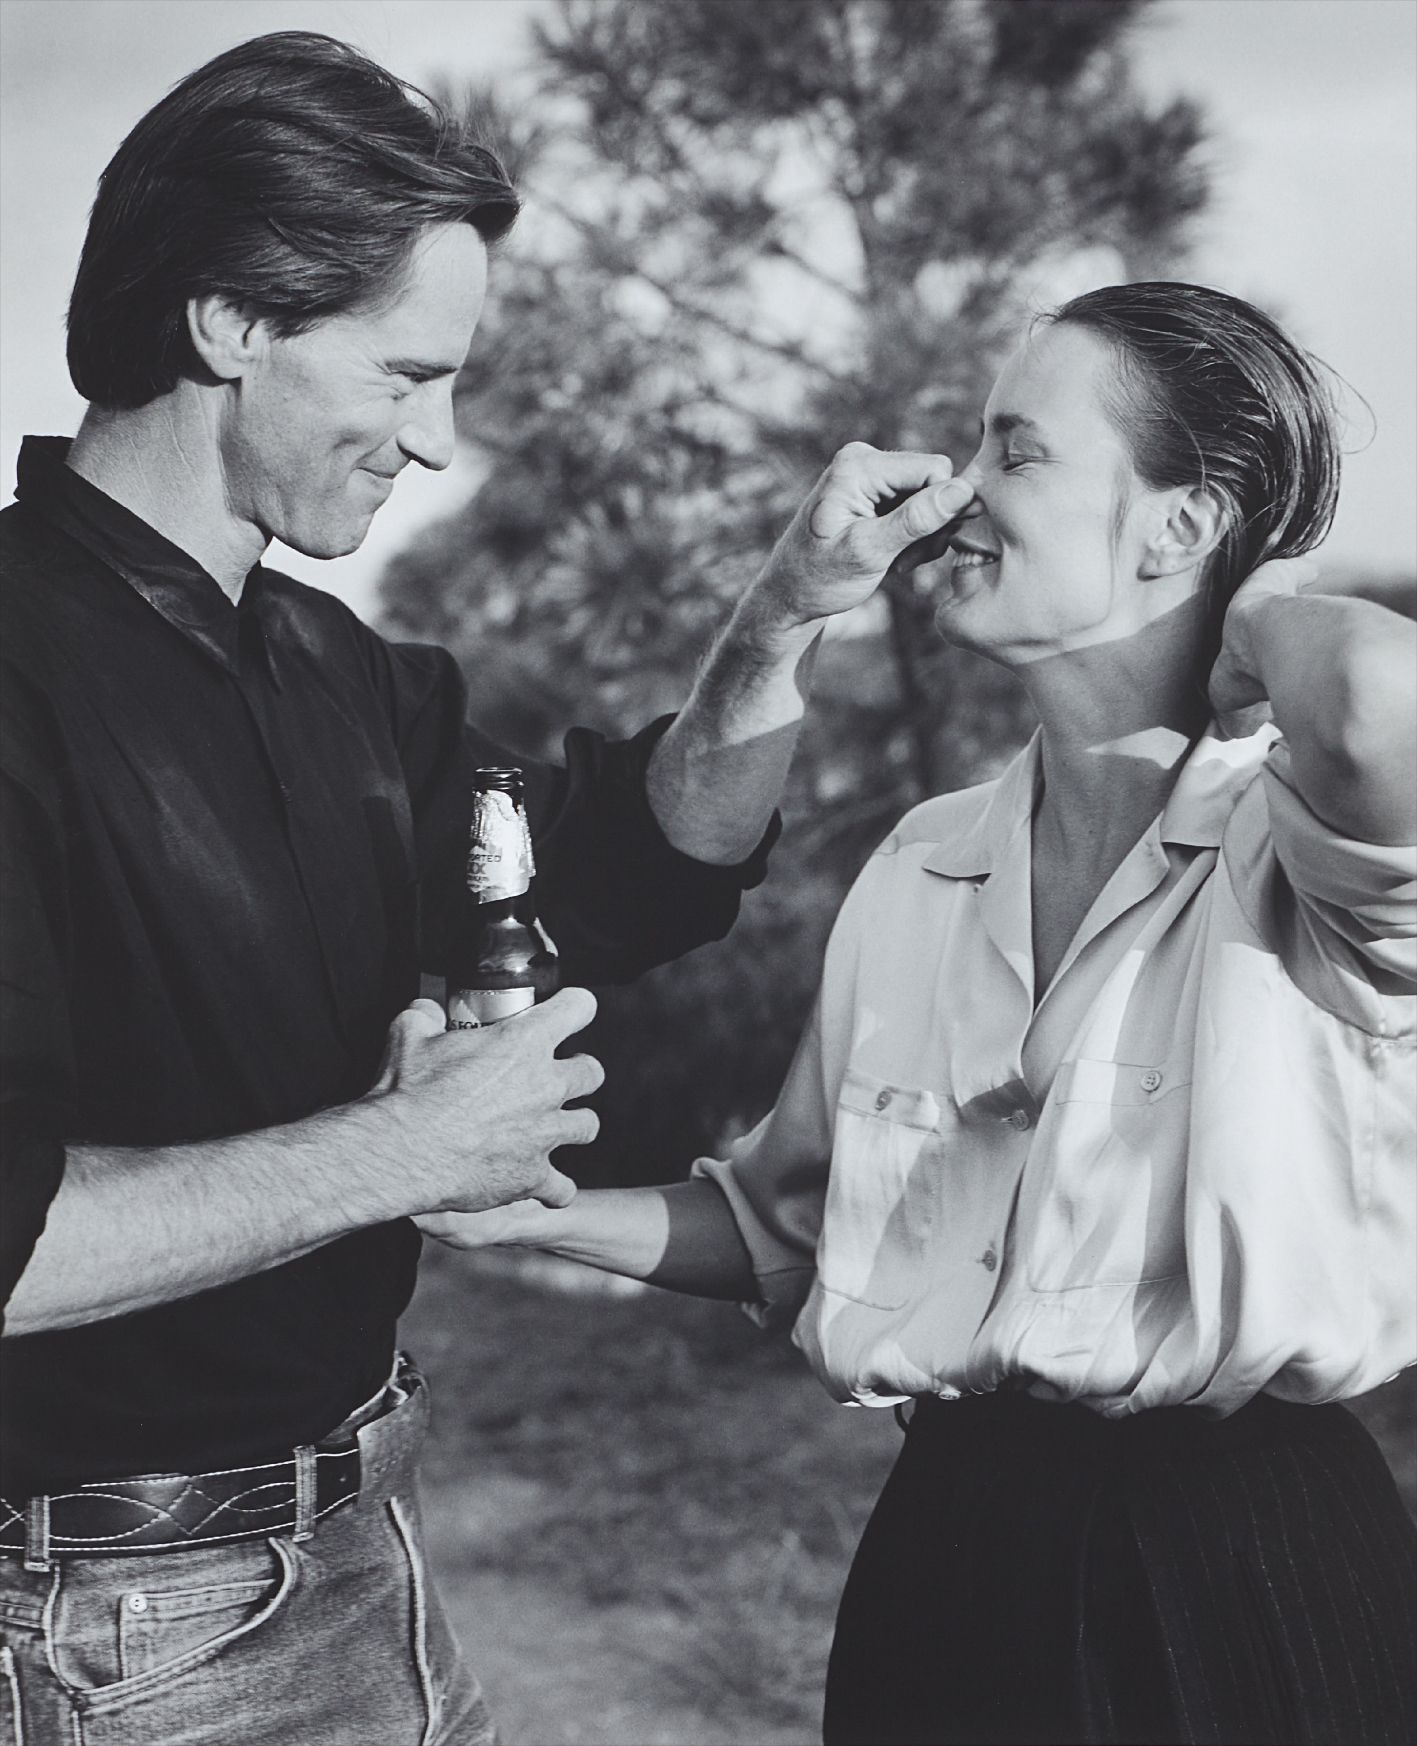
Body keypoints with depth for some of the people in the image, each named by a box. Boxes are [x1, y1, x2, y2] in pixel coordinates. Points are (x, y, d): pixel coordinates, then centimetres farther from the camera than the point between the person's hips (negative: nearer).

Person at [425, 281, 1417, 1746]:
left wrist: (1263, 605, -17)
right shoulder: (919, 869, 6)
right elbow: (793, 1225, 15)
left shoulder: (1285, 845, -14)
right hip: (944, 1554, 6)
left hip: (1240, 1581, -5)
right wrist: (558, 1215, 0)